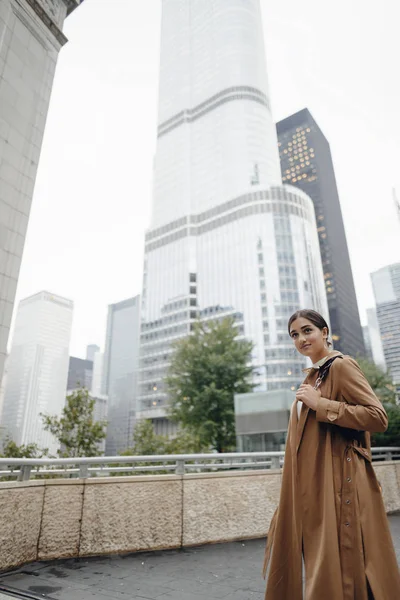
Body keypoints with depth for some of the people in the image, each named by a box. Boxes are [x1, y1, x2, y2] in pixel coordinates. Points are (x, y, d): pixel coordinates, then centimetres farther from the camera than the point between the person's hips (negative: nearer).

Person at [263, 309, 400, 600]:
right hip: (313, 484, 8)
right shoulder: (314, 375, 14)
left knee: (342, 561, 0)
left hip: (338, 482, -8)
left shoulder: (341, 365, -11)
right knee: (319, 560, 15)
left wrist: (320, 405, -21)